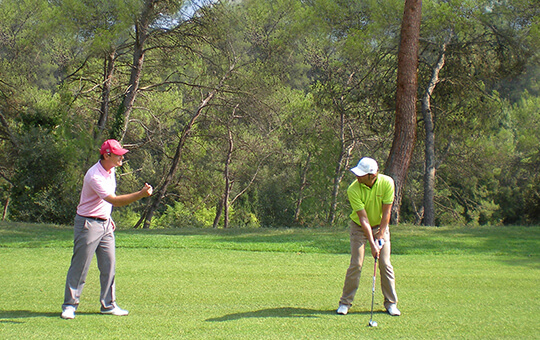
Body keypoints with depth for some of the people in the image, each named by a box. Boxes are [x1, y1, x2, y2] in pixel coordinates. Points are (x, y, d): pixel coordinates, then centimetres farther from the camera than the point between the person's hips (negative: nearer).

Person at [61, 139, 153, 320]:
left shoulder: (111, 171, 4)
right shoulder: (94, 176, -25)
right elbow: (115, 201, -34)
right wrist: (141, 194, -41)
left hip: (105, 224, 8)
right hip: (88, 224, -8)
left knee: (109, 266, 8)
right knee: (79, 267, -1)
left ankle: (108, 305, 15)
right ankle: (69, 305, 9)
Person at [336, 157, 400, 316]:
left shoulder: (387, 182, -21)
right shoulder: (353, 189, -26)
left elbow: (386, 212, -14)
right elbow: (363, 218, -27)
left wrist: (380, 235, -16)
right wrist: (372, 244, -29)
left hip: (380, 226, 2)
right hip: (359, 227, -2)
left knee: (385, 264, -3)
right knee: (356, 264, -8)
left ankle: (391, 303, 10)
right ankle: (345, 302, 5)